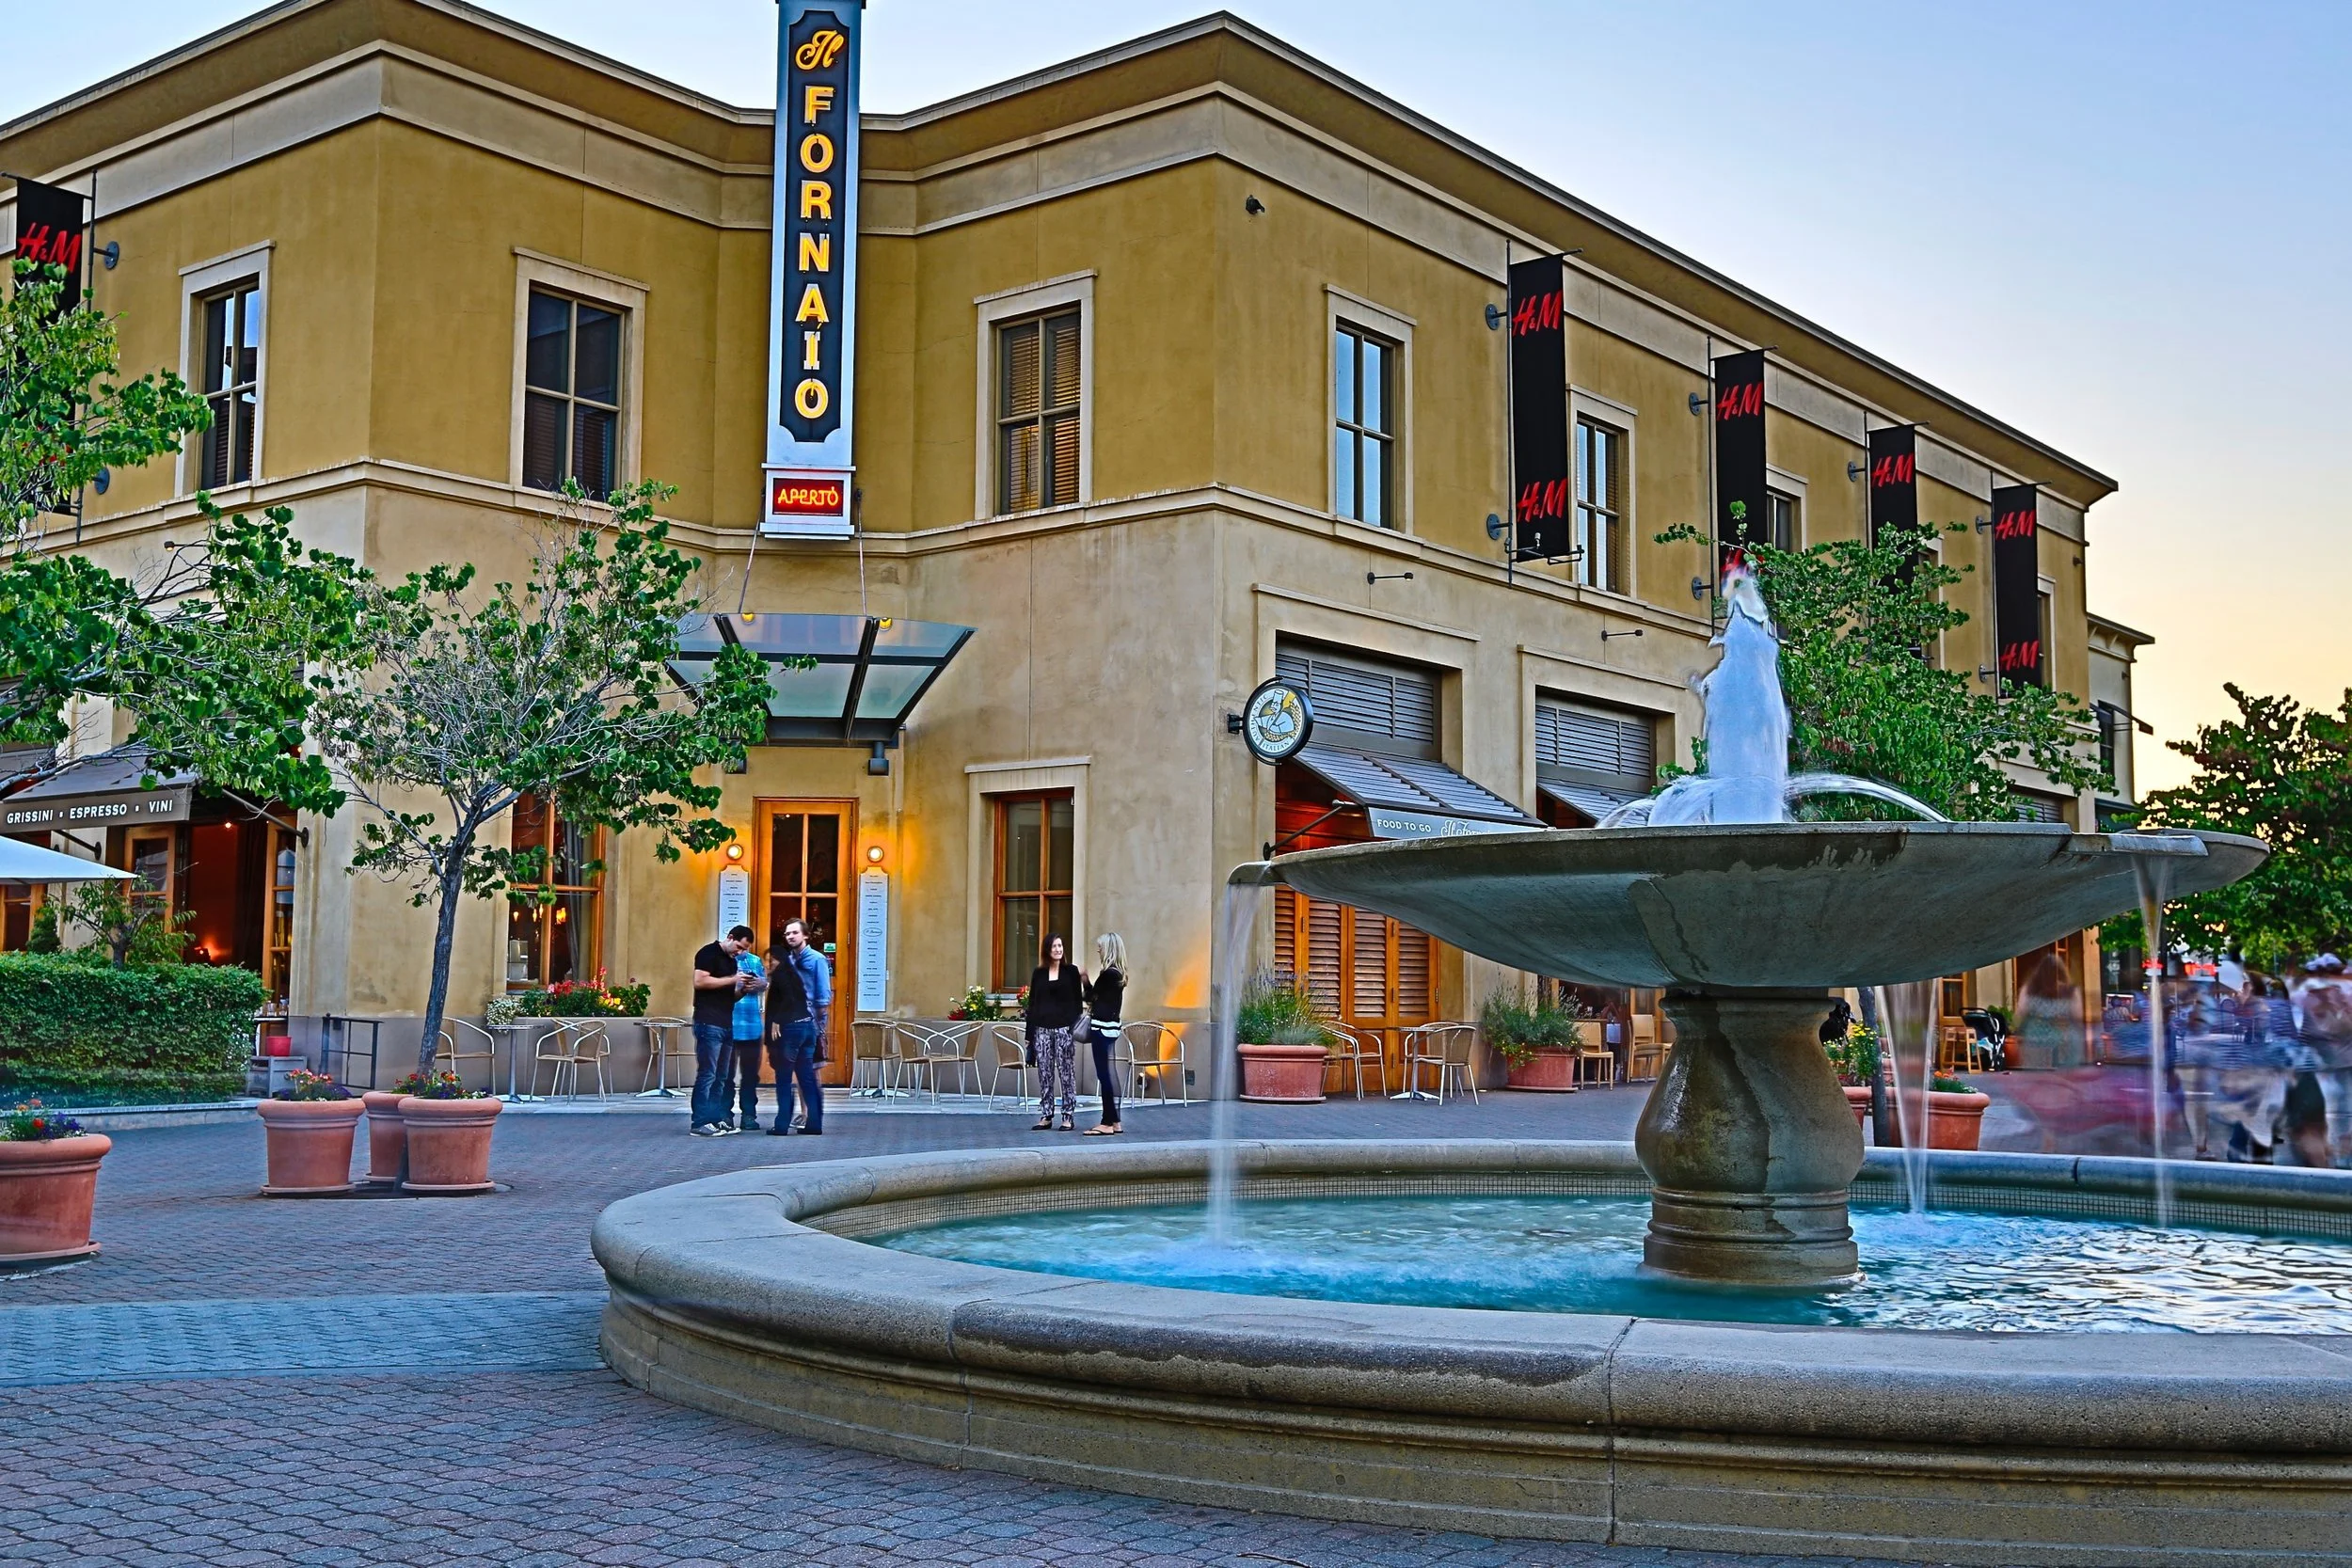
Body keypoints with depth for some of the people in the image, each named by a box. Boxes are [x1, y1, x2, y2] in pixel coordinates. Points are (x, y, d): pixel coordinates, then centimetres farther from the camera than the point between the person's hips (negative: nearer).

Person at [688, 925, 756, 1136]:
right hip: (709, 1024, -9)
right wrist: (732, 980, -15)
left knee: (722, 1077, 9)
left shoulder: (732, 961, 21)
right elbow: (699, 981, -18)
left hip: (726, 1024, 9)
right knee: (707, 1075, -9)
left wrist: (743, 990, 5)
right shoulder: (709, 953, -5)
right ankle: (699, 1123, -8)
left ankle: (717, 1119, 13)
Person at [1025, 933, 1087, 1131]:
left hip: (1064, 1028, -3)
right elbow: (1032, 1003, 11)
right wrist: (1030, 1034, 7)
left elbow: (1078, 1001, 1)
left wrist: (1076, 1027, -9)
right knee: (1044, 1074, 4)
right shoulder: (1039, 974, 10)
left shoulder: (1071, 971, 3)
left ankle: (1069, 1117, 3)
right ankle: (1046, 1117, 10)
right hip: (1042, 1028, 3)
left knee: (1066, 1074, -1)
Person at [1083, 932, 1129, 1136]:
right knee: (1107, 1073, 12)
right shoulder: (1117, 973, 12)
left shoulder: (1108, 974, -16)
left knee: (1104, 1073, -6)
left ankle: (1108, 1123, -3)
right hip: (1110, 1026, 10)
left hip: (1103, 1027, -10)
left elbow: (1092, 996, -7)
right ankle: (1114, 1121, 16)